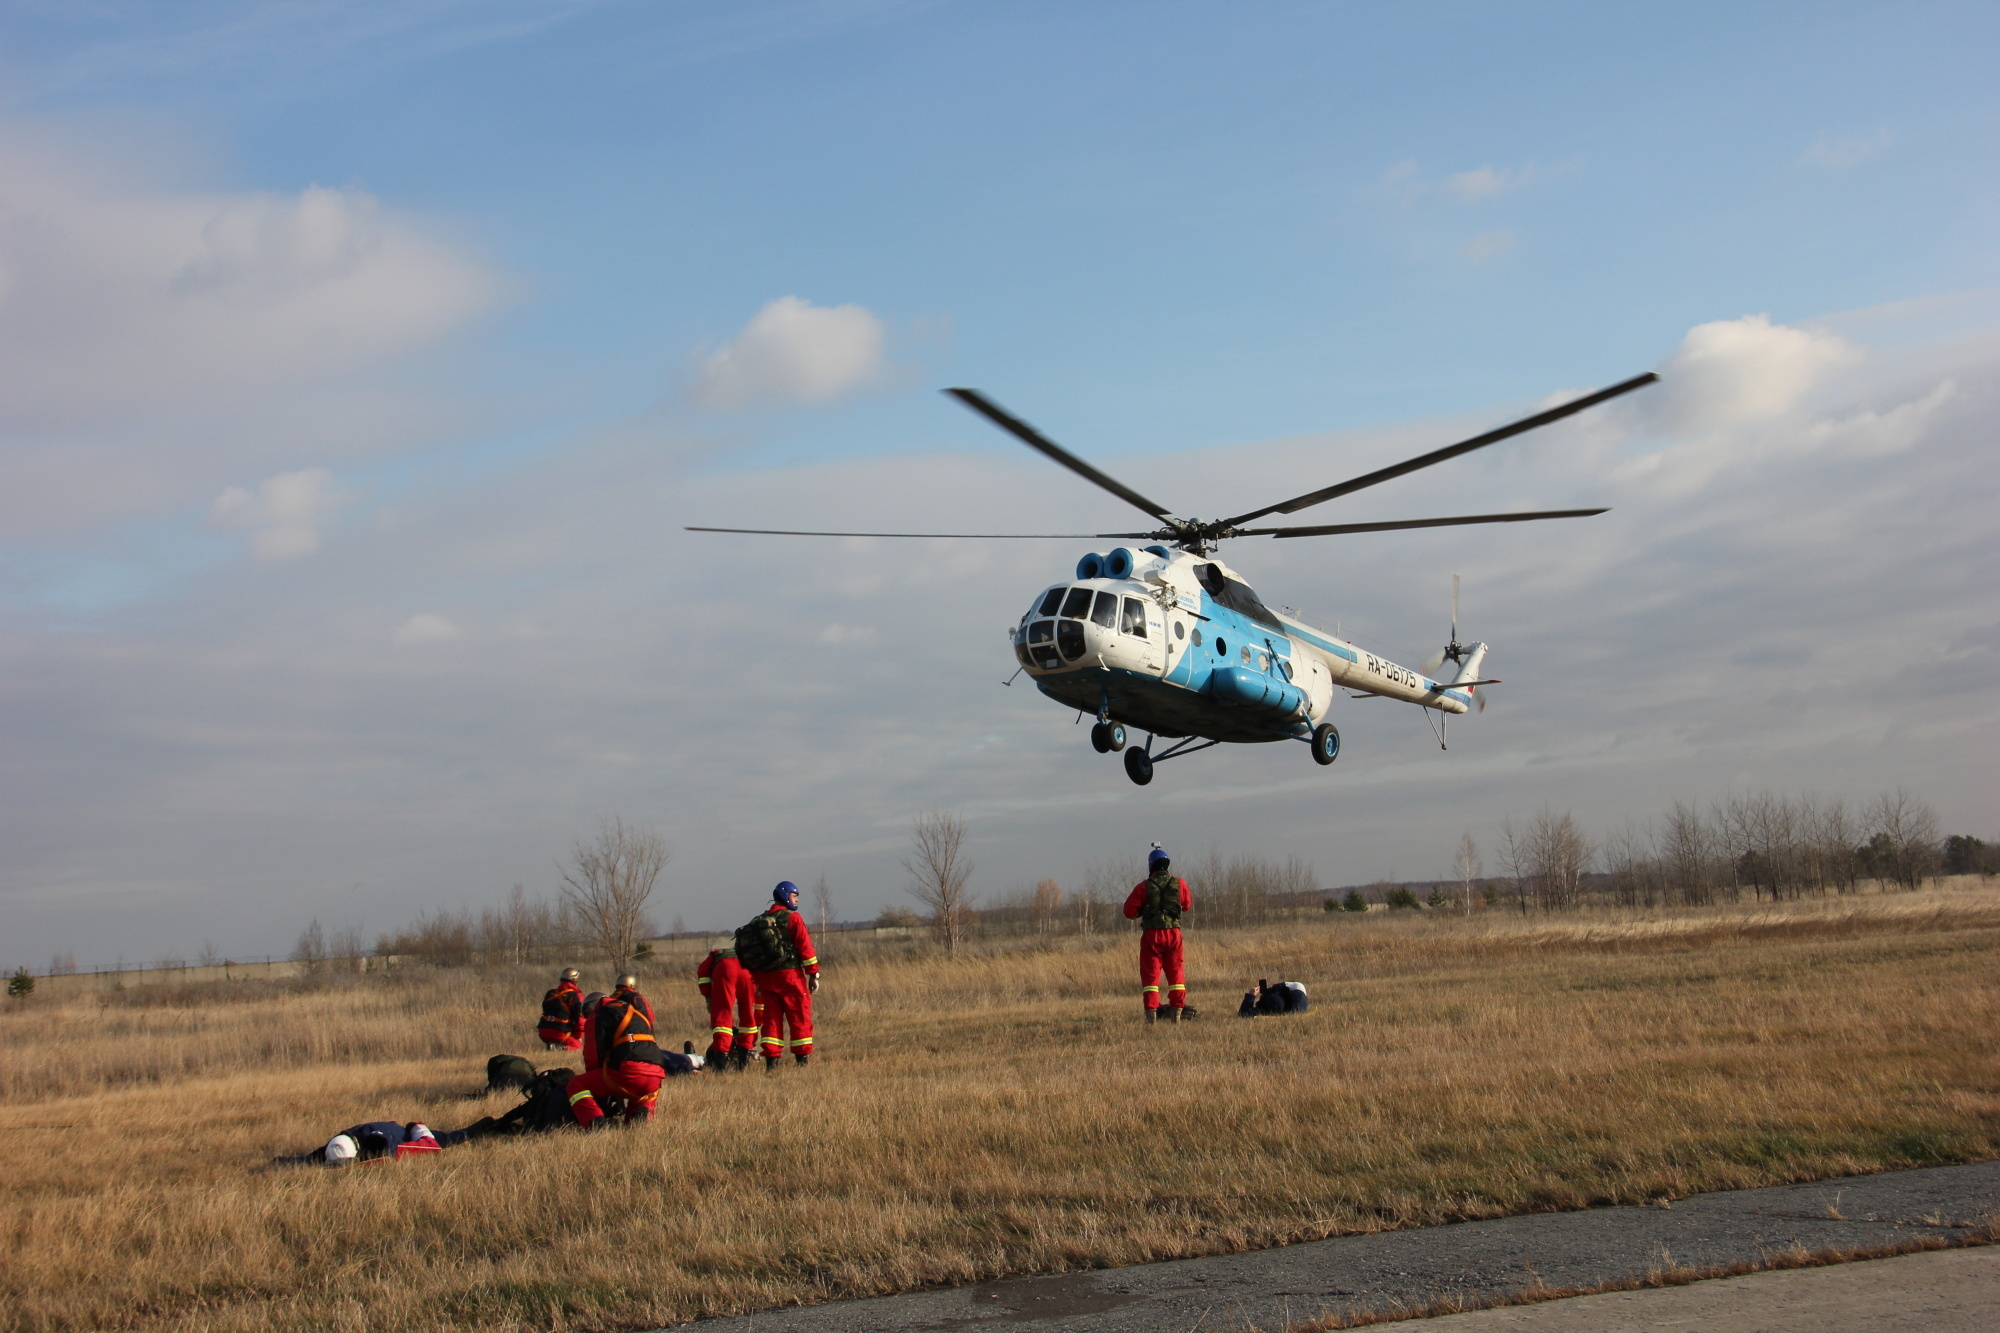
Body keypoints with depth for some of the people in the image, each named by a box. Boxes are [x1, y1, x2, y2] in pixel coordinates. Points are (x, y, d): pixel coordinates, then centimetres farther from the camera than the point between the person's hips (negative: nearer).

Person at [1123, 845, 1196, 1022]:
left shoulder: (1144, 887, -4)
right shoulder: (1179, 883, 3)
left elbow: (1129, 912, -3)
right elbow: (1187, 906, 18)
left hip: (1151, 934, -2)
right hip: (1174, 933, 2)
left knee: (1150, 974, 2)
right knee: (1176, 972, 12)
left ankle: (1151, 1014, -6)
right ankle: (1177, 1013, 10)